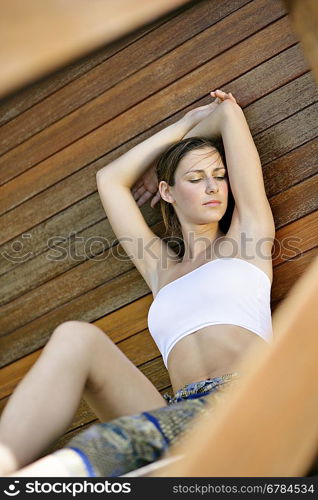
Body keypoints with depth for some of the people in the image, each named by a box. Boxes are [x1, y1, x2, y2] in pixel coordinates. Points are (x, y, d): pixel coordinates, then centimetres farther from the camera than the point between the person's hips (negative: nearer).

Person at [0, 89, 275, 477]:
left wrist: (210, 118, 44)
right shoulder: (160, 264, 28)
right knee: (76, 338, -21)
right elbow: (110, 178, 36)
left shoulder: (245, 236, 21)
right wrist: (187, 124, 41)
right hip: (182, 415, 2)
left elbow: (230, 112, 23)